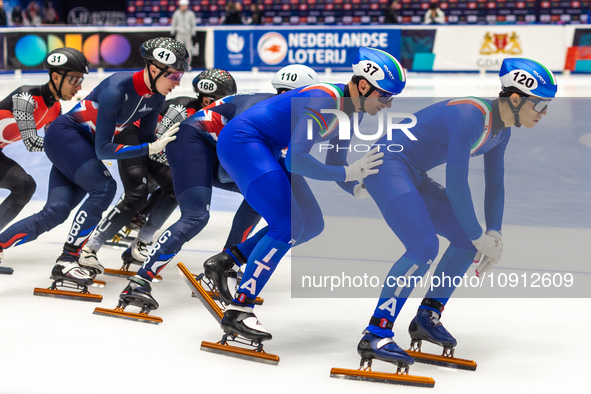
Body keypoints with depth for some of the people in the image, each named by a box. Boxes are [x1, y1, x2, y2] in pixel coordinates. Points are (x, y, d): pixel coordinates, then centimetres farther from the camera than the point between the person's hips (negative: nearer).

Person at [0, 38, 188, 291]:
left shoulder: (155, 96, -6)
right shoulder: (117, 90, -29)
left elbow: (146, 138, 6)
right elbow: (103, 149, -29)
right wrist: (151, 148, -31)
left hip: (83, 146, 8)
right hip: (65, 134, -8)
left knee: (55, 213, -6)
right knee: (103, 187, -24)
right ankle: (66, 262, -15)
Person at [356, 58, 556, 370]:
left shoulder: (501, 130, 4)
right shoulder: (471, 116, -26)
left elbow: (495, 184, 14)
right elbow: (455, 182, -26)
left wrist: (493, 235, 2)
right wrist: (480, 237, -17)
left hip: (414, 177, 10)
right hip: (387, 166, -10)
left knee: (467, 239, 6)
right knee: (424, 247, -23)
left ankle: (427, 318, 15)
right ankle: (376, 335, -20)